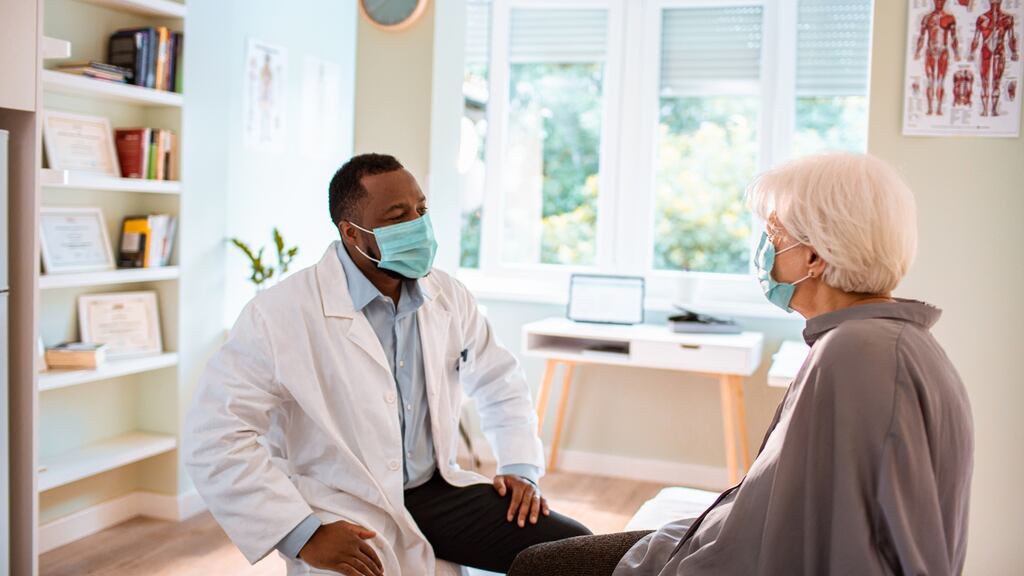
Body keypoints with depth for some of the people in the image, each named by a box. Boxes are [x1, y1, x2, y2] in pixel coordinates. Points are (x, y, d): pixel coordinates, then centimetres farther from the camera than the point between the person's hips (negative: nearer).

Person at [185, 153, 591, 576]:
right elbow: (214, 439, -20)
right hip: (343, 513, -5)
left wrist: (521, 469, 4)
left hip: (436, 490, 5)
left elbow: (500, 382, 17)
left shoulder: (448, 297, 1)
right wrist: (304, 535, -23)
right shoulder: (280, 314, -16)